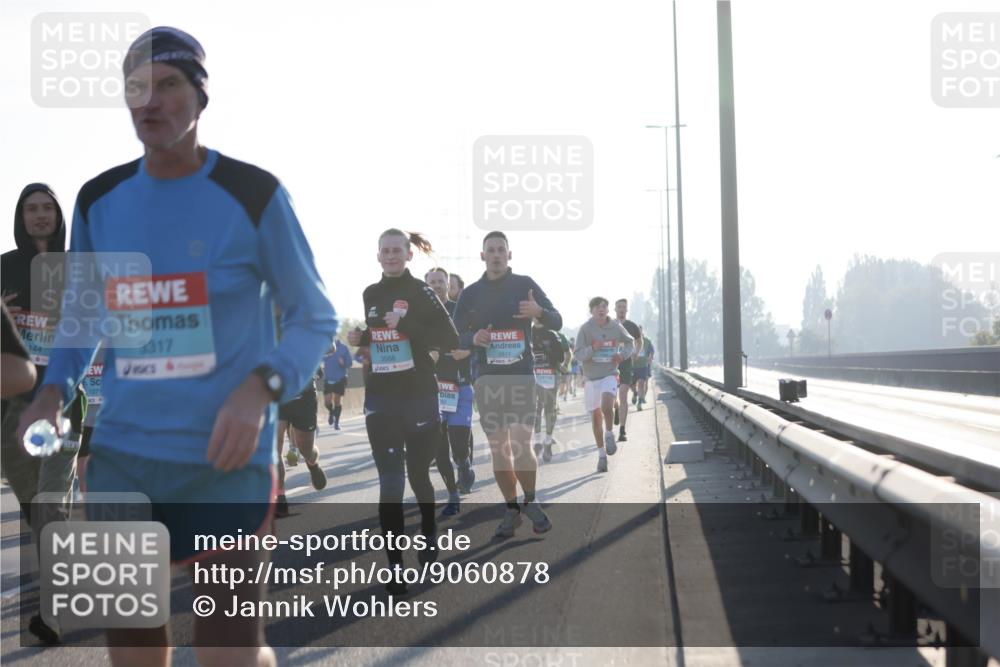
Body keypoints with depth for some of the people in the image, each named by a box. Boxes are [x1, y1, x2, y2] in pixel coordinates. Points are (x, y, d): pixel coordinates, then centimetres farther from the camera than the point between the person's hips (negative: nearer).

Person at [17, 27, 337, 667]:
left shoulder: (254, 195, -6)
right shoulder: (99, 201, 6)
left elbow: (315, 318, -1)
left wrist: (262, 387, -20)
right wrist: (54, 391, 0)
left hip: (226, 458, -4)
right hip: (121, 456, 4)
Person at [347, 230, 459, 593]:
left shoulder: (420, 292, -6)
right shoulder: (370, 294, 9)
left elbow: (450, 339, -14)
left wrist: (406, 324, -21)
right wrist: (360, 338, 3)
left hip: (419, 397, -3)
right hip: (380, 400, 3)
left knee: (418, 474, 12)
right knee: (390, 483, -5)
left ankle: (429, 532, 41)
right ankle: (395, 564, -4)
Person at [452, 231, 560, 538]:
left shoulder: (525, 285, 3)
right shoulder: (470, 294, 8)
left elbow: (557, 322, 3)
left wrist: (539, 312, -19)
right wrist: (473, 338, -12)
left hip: (521, 376, -2)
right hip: (487, 379, 2)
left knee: (522, 446, -12)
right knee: (498, 449, 3)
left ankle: (530, 502, 9)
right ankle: (511, 509, 14)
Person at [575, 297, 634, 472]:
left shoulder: (616, 326, -3)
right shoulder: (586, 329, -9)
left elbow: (630, 342, 15)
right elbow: (578, 354, -11)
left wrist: (622, 354, -4)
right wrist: (592, 348, -29)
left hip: (609, 375, -1)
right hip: (591, 378, 1)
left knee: (606, 405, -29)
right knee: (595, 417, 8)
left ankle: (609, 434, -4)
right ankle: (602, 454, 21)